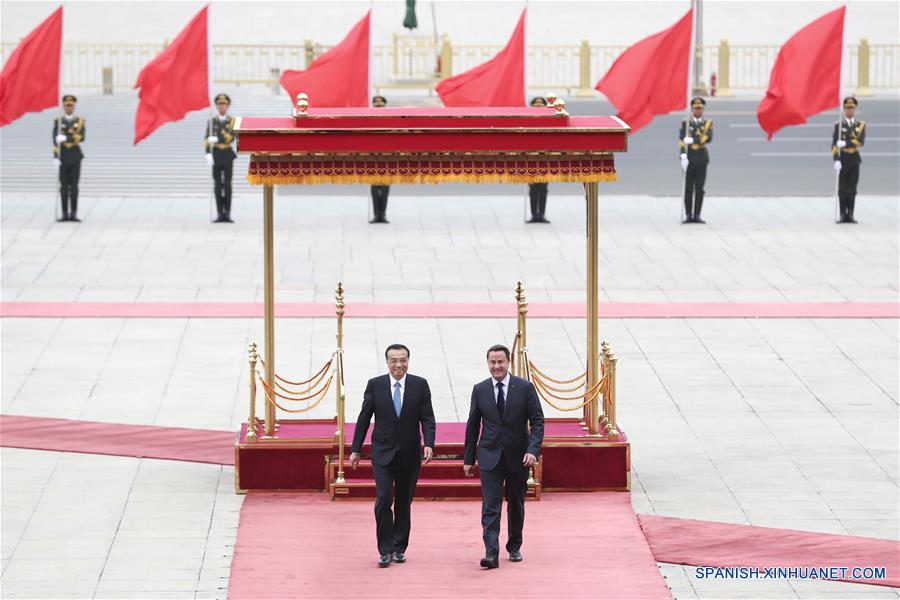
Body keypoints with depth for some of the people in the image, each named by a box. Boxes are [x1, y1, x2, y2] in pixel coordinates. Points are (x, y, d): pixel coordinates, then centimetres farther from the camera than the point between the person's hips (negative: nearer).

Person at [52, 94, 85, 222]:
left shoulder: (80, 121, 5)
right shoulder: (58, 121, 4)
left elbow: (81, 137, -10)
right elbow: (56, 140, -2)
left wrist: (66, 138, -23)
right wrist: (55, 157, -11)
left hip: (75, 157, 0)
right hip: (63, 158, 0)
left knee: (74, 186, -1)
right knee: (64, 186, 0)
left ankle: (73, 214, 2)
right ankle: (65, 214, 3)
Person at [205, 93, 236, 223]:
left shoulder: (233, 121, 1)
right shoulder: (211, 122, 5)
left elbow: (231, 138, -13)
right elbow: (208, 140, -3)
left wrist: (216, 139, -25)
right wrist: (208, 155, -17)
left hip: (228, 155, -1)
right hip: (216, 155, 1)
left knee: (227, 185, -4)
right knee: (218, 185, 0)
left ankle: (227, 214, 0)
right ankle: (220, 215, 3)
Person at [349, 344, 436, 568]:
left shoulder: (420, 385, 0)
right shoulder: (375, 385, -1)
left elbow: (427, 418, -2)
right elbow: (363, 419, 4)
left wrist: (429, 444, -17)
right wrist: (355, 450, 3)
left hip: (409, 454, 1)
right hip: (383, 454, -1)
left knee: (404, 502, 8)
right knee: (384, 499, -12)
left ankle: (399, 548, 18)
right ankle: (385, 550, -7)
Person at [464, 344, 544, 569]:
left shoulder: (525, 388, -3)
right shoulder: (480, 390, 2)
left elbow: (537, 421, -4)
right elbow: (472, 425, 8)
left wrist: (533, 450, -18)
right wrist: (468, 458, 7)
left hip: (518, 457, 0)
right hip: (490, 457, 0)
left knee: (516, 505, 13)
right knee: (490, 507, -11)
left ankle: (514, 547, 31)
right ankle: (491, 553, -17)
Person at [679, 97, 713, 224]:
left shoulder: (708, 124, 7)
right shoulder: (685, 123, 4)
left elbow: (708, 138, -11)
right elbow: (682, 140, -7)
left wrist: (692, 140, -22)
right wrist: (683, 157, -20)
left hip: (701, 160, 1)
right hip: (689, 159, -1)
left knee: (699, 189, 1)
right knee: (688, 188, 0)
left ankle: (697, 216, 6)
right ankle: (688, 216, 4)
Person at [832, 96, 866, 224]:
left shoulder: (861, 125, 5)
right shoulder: (839, 125, -1)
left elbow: (861, 141, -12)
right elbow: (834, 144, -9)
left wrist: (845, 143, -22)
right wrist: (836, 160, -21)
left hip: (855, 160, 2)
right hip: (843, 160, -2)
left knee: (852, 189, 3)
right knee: (842, 189, -1)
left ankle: (850, 215, 7)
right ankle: (843, 215, 3)